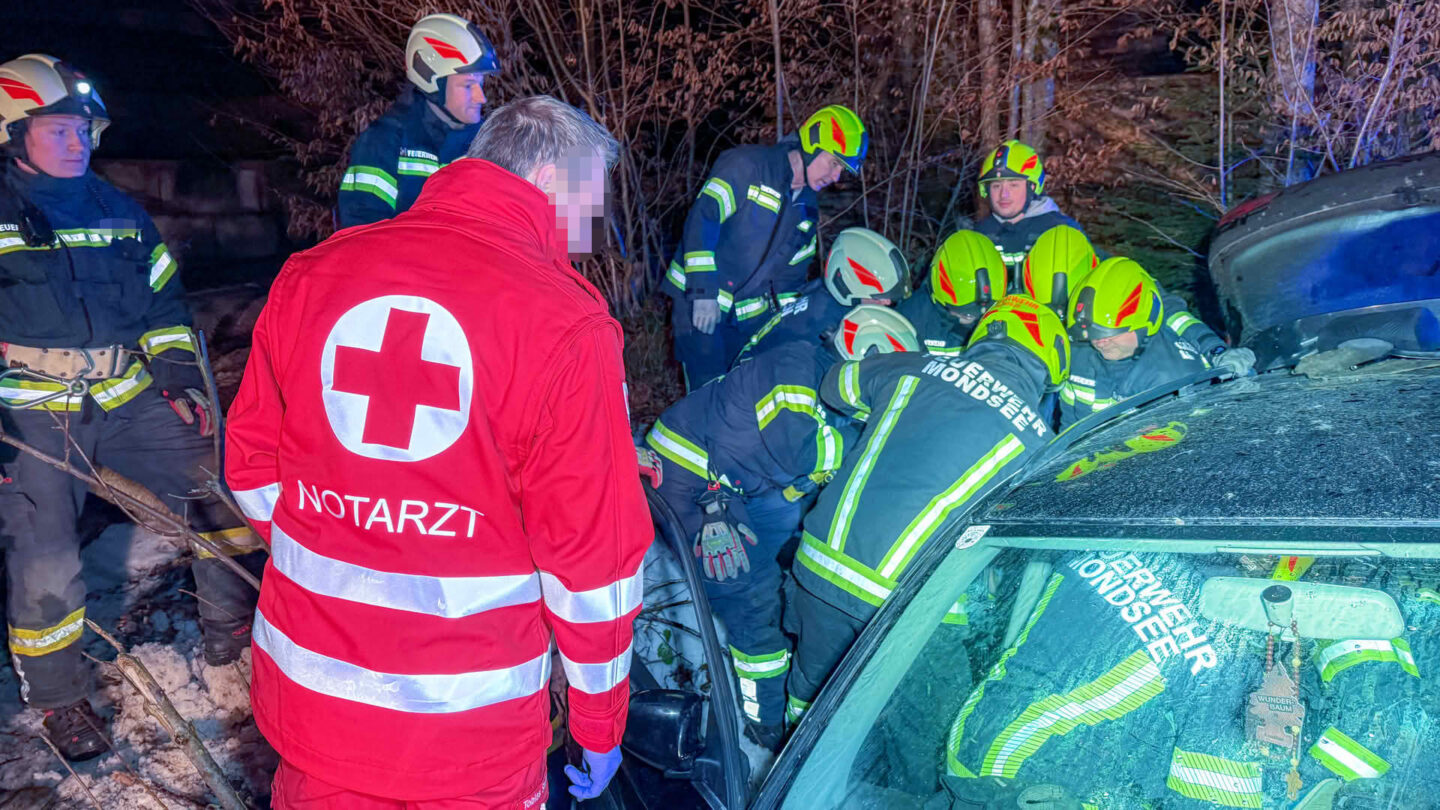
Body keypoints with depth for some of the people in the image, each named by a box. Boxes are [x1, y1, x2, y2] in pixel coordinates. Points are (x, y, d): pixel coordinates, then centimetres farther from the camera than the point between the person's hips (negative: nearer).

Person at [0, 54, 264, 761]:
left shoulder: (120, 213, 10)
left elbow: (163, 304, 17)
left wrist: (182, 378, 6)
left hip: (130, 402, 5)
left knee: (218, 486, -2)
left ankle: (232, 630, 18)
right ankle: (59, 698, 19)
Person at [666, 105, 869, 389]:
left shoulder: (808, 208, 11)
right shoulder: (747, 166, -12)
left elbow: (792, 270, 17)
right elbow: (702, 219, -19)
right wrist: (704, 291, -24)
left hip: (750, 314, 7)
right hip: (699, 305, -7)